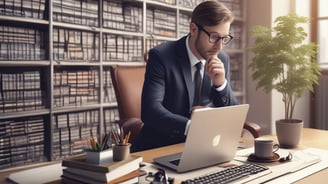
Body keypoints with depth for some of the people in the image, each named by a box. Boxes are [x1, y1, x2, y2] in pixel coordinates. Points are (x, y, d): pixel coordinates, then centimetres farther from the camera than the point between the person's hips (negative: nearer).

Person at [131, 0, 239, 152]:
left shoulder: (222, 59, 0)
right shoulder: (161, 56, -14)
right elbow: (150, 110, -25)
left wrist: (221, 84, -17)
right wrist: (191, 126, -40)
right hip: (159, 148, -4)